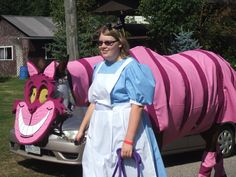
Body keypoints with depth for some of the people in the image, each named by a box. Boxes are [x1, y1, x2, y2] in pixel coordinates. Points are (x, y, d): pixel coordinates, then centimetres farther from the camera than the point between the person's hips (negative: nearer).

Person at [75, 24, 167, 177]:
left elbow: (137, 105, -17)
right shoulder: (99, 67, 10)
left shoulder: (130, 66, -10)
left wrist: (128, 140, -23)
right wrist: (82, 128, 16)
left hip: (123, 128, -6)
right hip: (100, 130, 7)